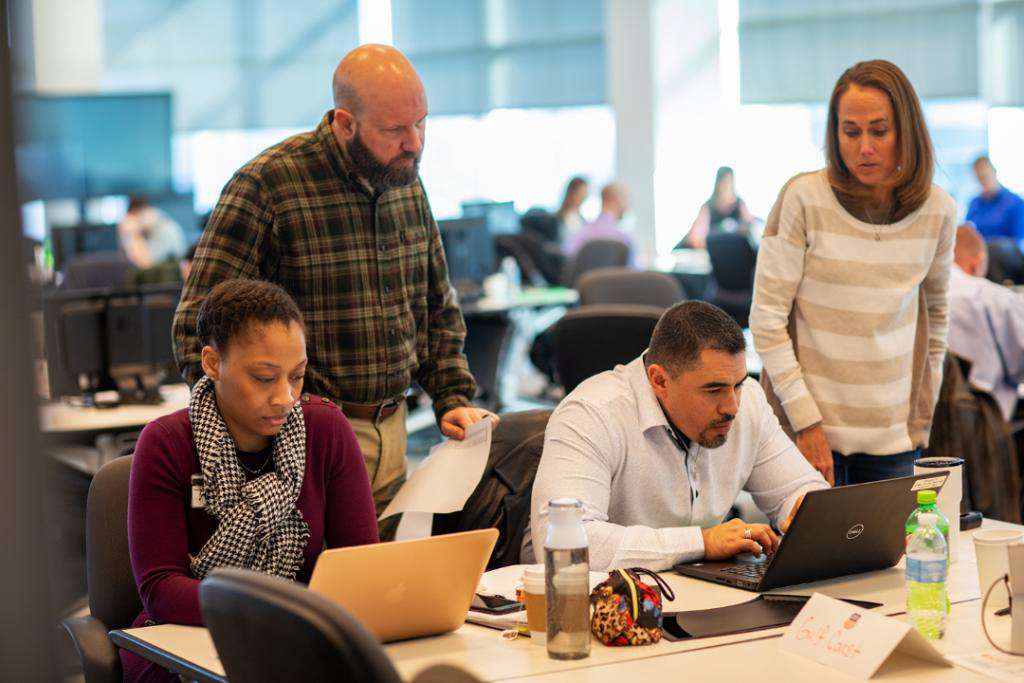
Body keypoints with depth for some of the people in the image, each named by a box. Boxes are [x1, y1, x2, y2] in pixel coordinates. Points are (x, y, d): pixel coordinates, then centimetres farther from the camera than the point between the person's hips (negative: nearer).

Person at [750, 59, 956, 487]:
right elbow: (766, 318, -9)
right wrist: (806, 421, -11)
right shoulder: (804, 198, -10)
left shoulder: (936, 211, 1)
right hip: (808, 428, -3)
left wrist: (923, 412, 14)